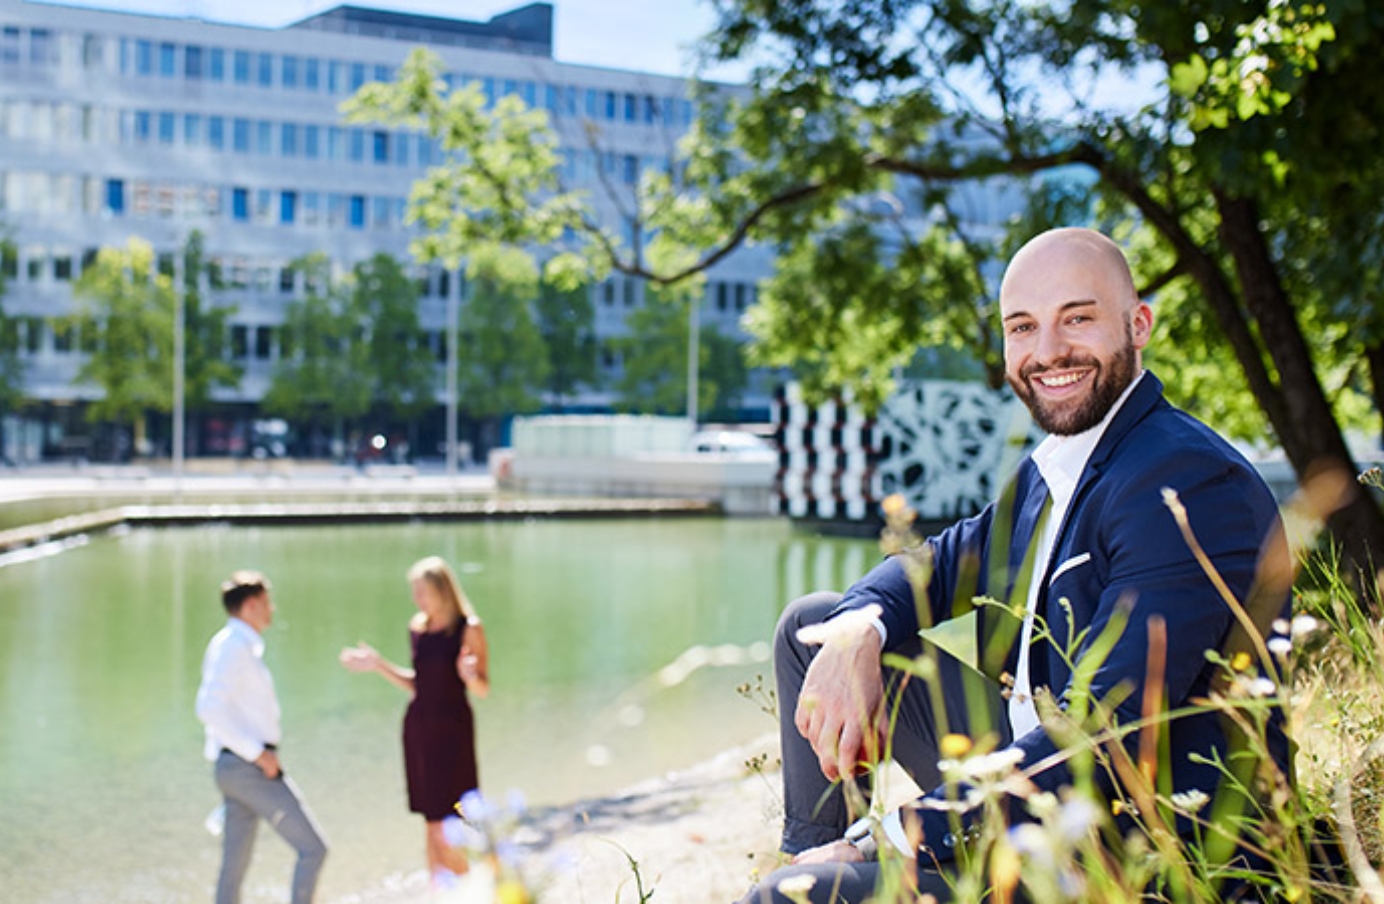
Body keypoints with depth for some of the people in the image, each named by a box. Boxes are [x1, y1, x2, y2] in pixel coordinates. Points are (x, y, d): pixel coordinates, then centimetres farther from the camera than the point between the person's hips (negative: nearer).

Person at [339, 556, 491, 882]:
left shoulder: (469, 629, -9)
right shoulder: (417, 628, 7)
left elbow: (482, 690, -8)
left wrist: (469, 675, -28)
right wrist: (377, 665, 10)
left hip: (452, 728, -6)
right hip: (418, 727, 6)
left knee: (448, 833, -8)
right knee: (432, 827, 8)